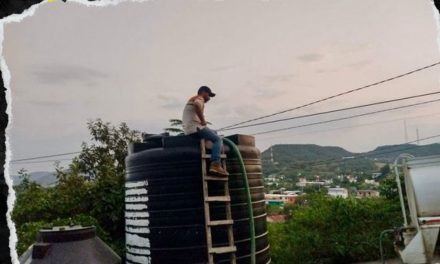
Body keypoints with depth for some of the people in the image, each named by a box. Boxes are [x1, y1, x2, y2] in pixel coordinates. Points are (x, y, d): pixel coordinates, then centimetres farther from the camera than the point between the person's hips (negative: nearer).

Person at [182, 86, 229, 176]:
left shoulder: (193, 99, 28)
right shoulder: (199, 99, -3)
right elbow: (197, 105, -28)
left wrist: (201, 121, 16)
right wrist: (203, 120, -20)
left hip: (188, 129, 10)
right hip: (194, 127, -10)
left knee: (214, 133, 23)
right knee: (217, 139, -13)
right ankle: (215, 165, -30)